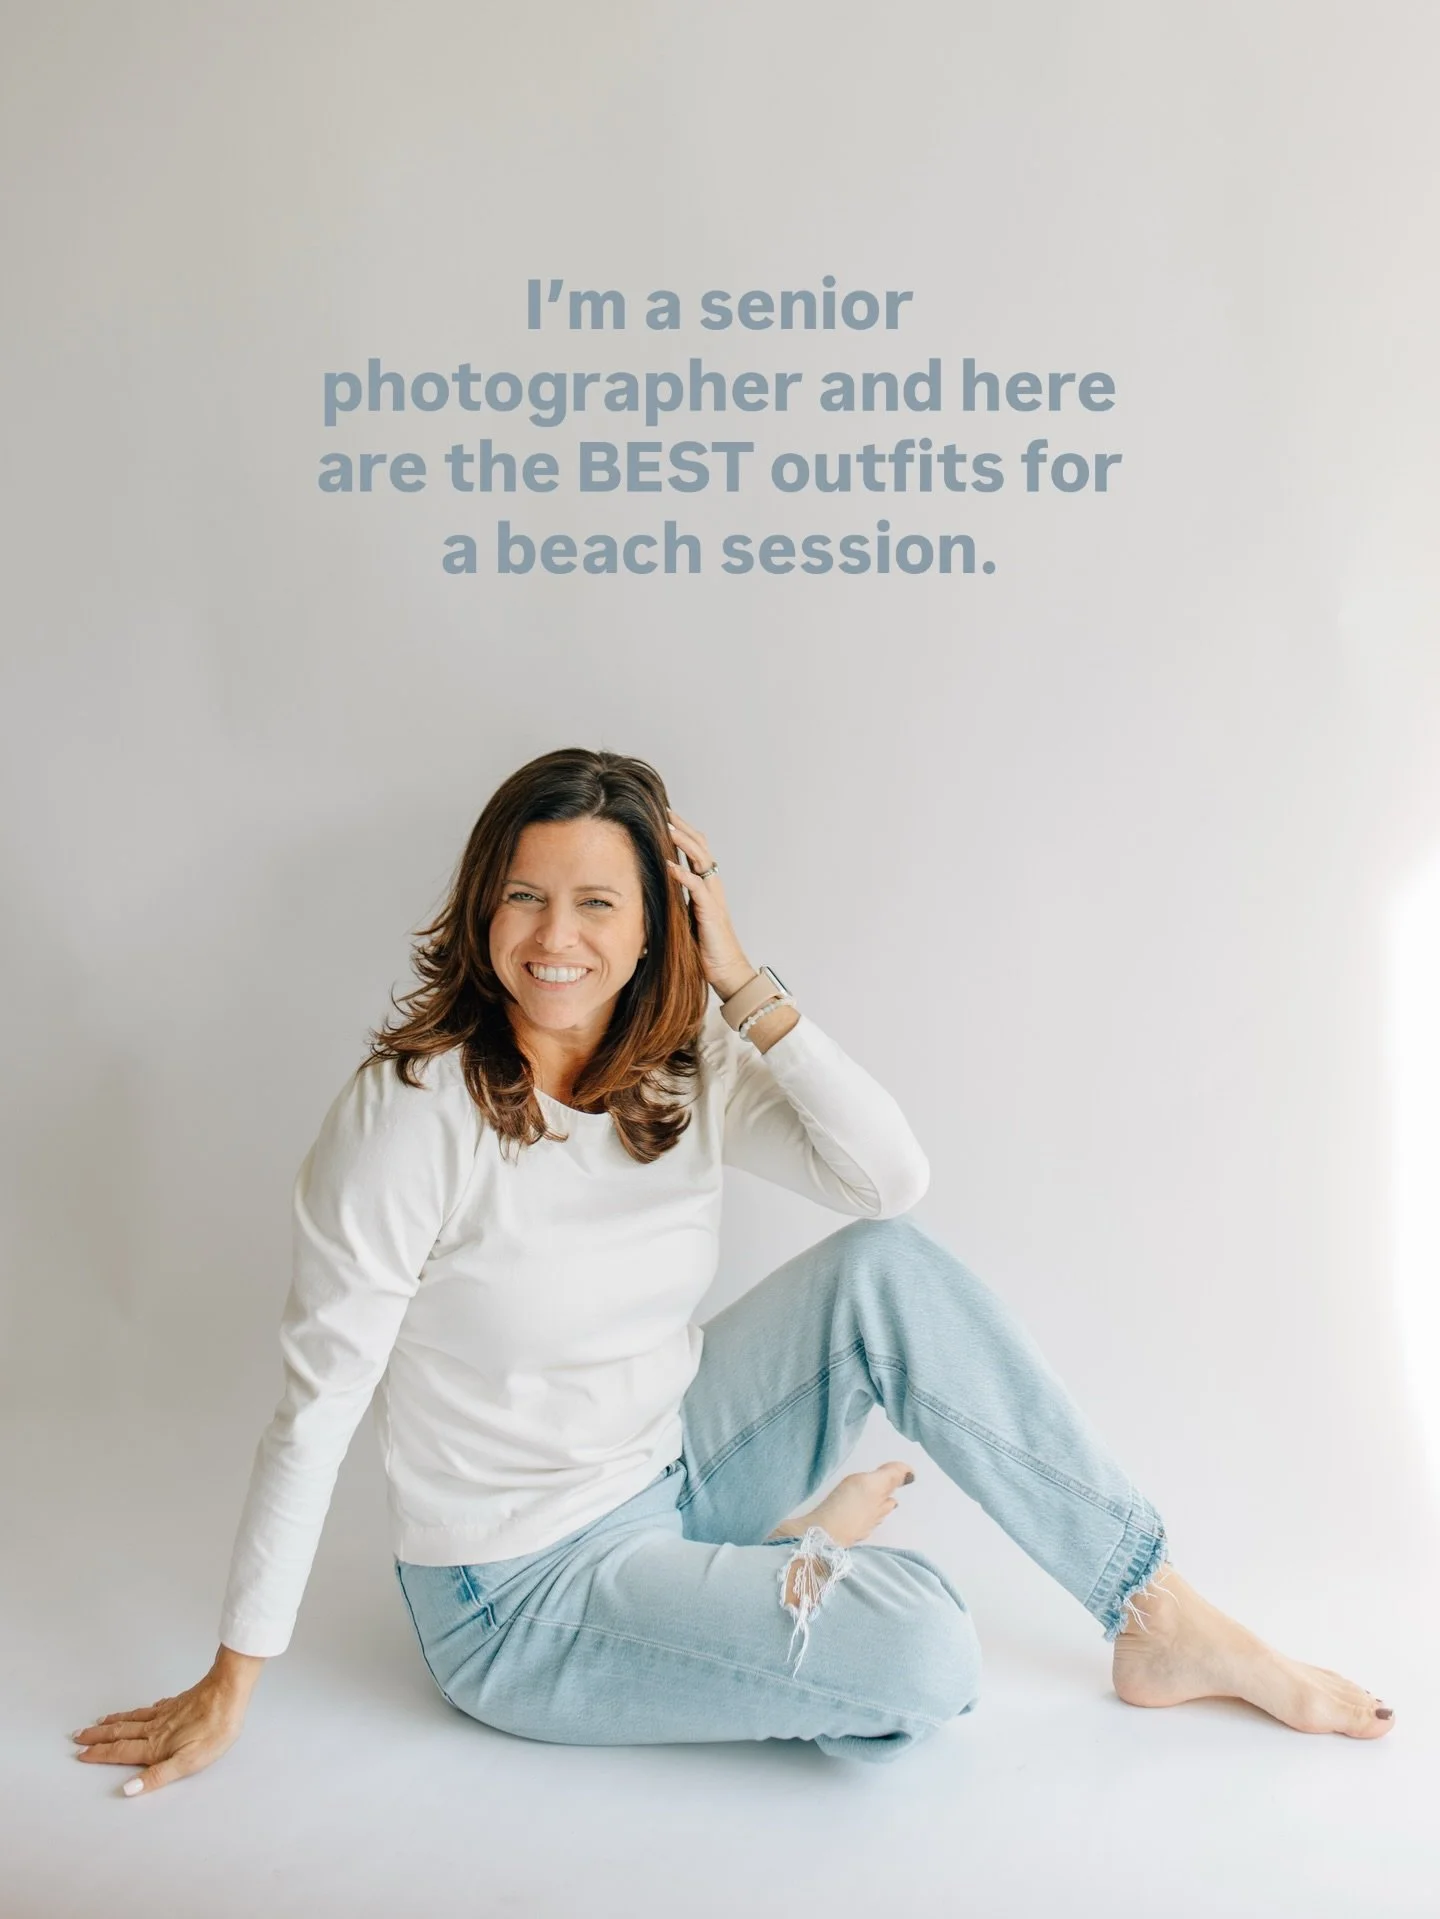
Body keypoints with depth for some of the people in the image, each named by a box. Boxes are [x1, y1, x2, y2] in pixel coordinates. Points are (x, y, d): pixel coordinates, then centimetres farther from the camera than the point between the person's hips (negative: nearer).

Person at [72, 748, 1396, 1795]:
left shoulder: (686, 1068, -5)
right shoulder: (415, 1111, -22)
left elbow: (895, 1177, -16)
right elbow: (321, 1401, -18)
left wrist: (742, 981, -21)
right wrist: (232, 1683, -11)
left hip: (668, 1475, 6)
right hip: (526, 1596, -6)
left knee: (889, 1269, -17)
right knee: (926, 1659, -25)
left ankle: (1160, 1622, -4)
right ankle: (803, 1568, 9)